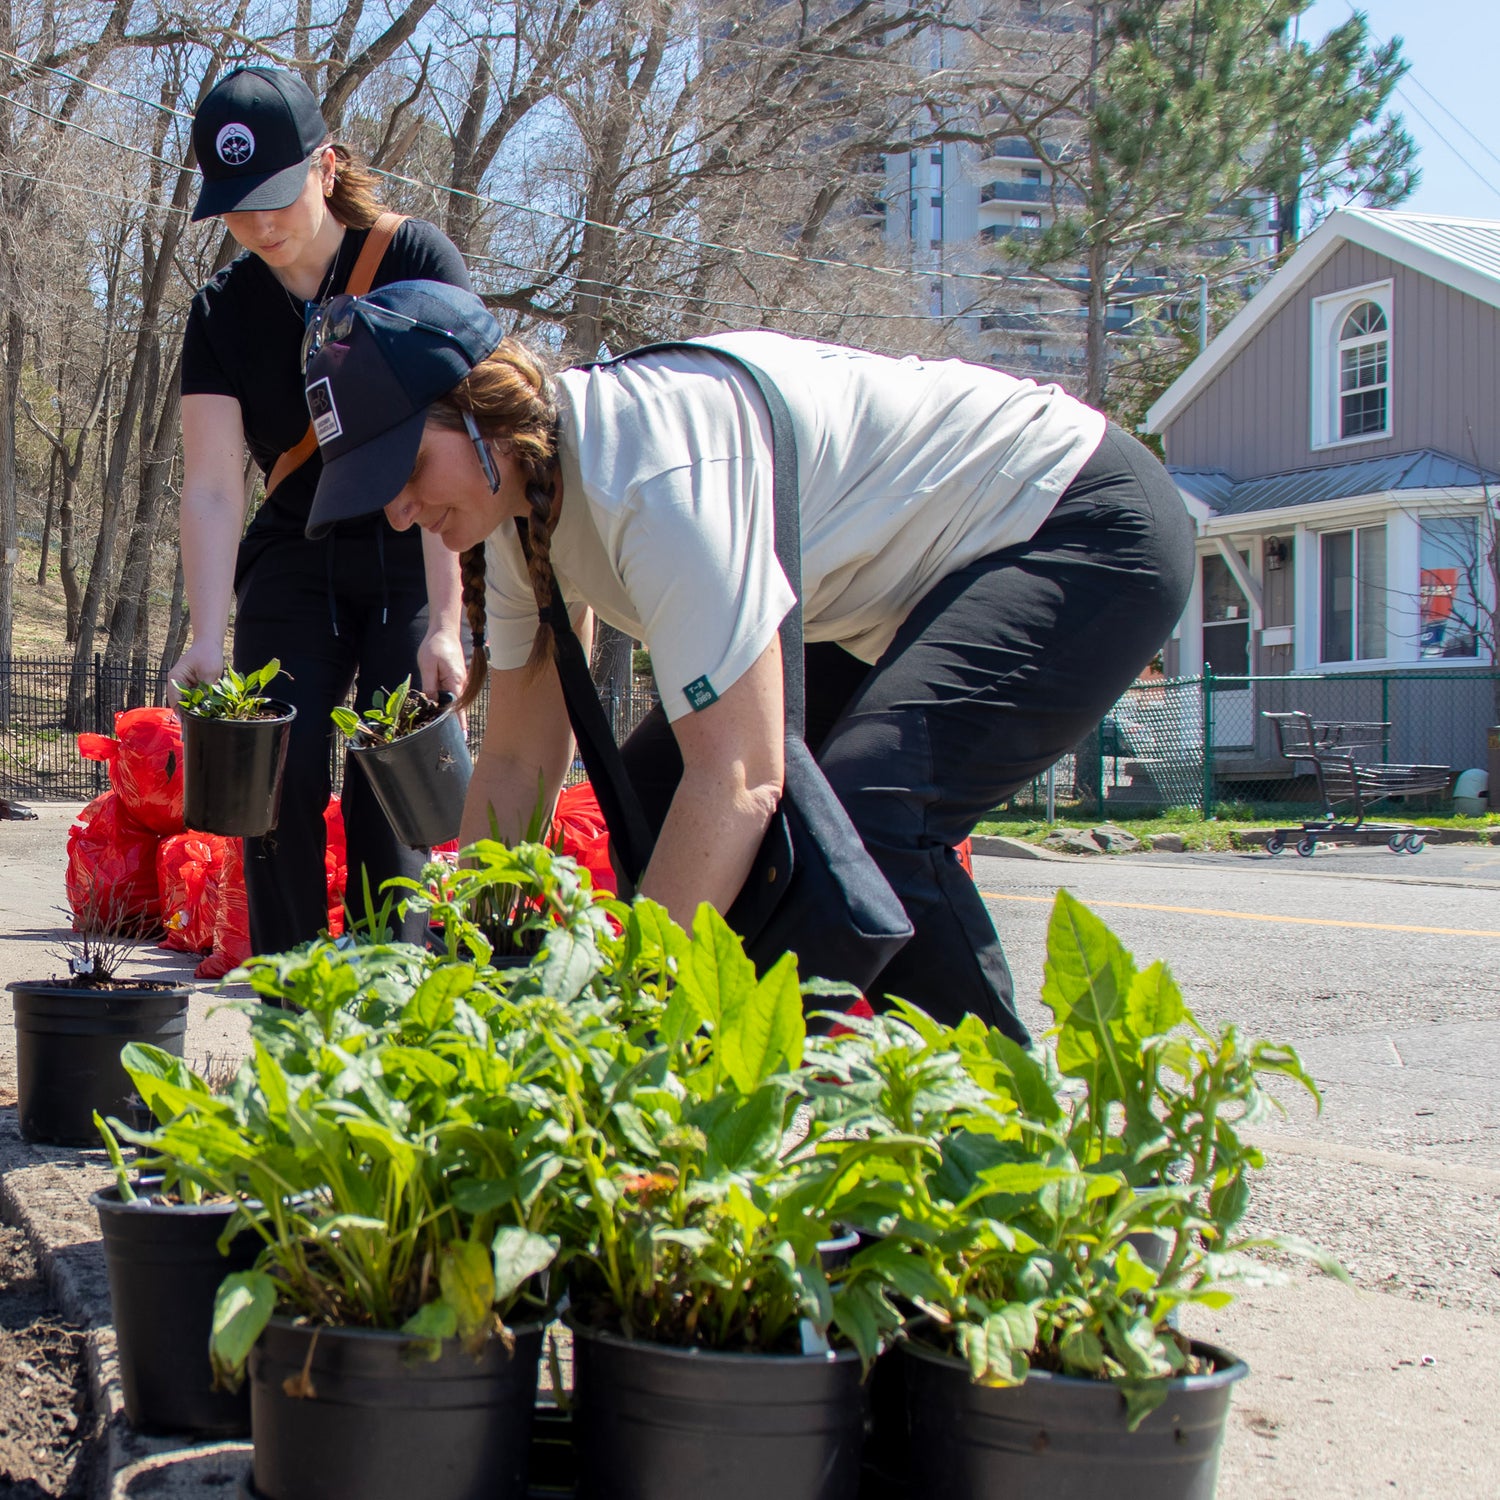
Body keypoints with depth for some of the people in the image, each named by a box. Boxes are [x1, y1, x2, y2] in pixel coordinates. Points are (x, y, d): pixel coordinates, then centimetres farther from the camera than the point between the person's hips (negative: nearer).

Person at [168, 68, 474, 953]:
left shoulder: (417, 263, -13)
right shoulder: (224, 312, -3)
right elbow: (211, 488, -9)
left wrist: (443, 626, -27)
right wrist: (208, 642, -22)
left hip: (419, 560, -3)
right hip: (296, 561, 3)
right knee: (278, 774, -9)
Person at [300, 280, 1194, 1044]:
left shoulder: (651, 465, -32)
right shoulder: (519, 498, -4)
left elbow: (741, 779, -36)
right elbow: (517, 764, 3)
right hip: (900, 588, 10)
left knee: (862, 819, -31)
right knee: (655, 798, 0)